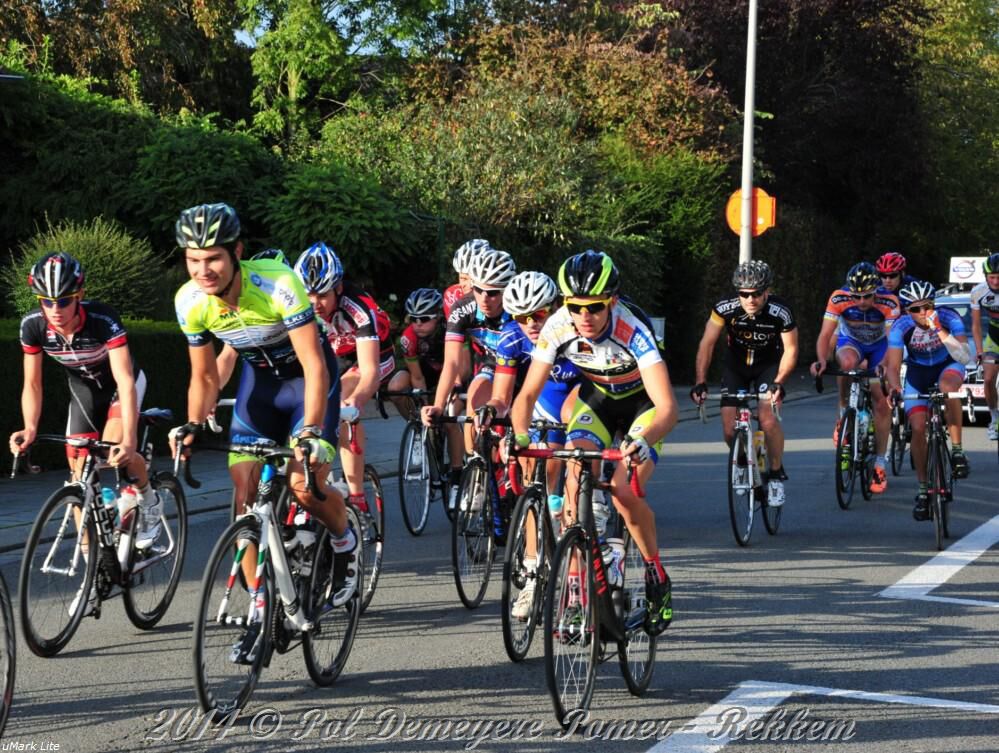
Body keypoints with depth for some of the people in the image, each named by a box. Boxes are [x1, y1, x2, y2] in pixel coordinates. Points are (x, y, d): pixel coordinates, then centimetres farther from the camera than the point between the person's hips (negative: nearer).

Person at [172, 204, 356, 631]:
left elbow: (314, 366, -31)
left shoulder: (278, 284, -33)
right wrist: (192, 425, -17)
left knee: (304, 486, -21)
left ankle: (344, 543, 13)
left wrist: (311, 433, -40)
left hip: (306, 377, -4)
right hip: (259, 379, 5)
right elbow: (205, 378, -2)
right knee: (246, 496, -7)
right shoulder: (189, 302, -18)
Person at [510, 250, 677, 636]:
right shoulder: (558, 327, -25)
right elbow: (528, 393, -19)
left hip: (643, 404, -4)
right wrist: (519, 435, -39)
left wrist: (643, 441, -62)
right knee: (575, 485, -19)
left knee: (625, 494, -21)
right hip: (597, 399, 4)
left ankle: (658, 580, 3)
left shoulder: (632, 329, -36)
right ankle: (576, 584, -8)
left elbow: (667, 407, -43)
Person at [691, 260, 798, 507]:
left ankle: (777, 474, -4)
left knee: (767, 416, -25)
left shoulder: (780, 312, -27)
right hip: (736, 367, 2)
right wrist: (700, 382, -32)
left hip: (768, 366, -2)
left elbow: (790, 349, -17)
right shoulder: (725, 308, -26)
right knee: (729, 429, -9)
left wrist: (778, 382, -31)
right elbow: (707, 344, -22)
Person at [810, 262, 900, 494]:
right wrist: (822, 360, -49)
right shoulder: (839, 299, -30)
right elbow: (825, 334, -31)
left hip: (879, 345, 0)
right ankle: (843, 415, -14)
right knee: (847, 363, -37)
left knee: (881, 403, -7)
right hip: (851, 342, 0)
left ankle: (880, 463, 6)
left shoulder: (888, 302, -32)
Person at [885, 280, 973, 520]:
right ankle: (923, 489, 4)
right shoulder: (901, 327, -25)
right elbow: (893, 366, -26)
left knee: (948, 386, -38)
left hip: (948, 366, -2)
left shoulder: (949, 318, -28)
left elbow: (965, 358, -37)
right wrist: (894, 388, -47)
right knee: (918, 428, -11)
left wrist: (940, 331, -46)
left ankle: (957, 450, -26)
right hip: (918, 372, 2)